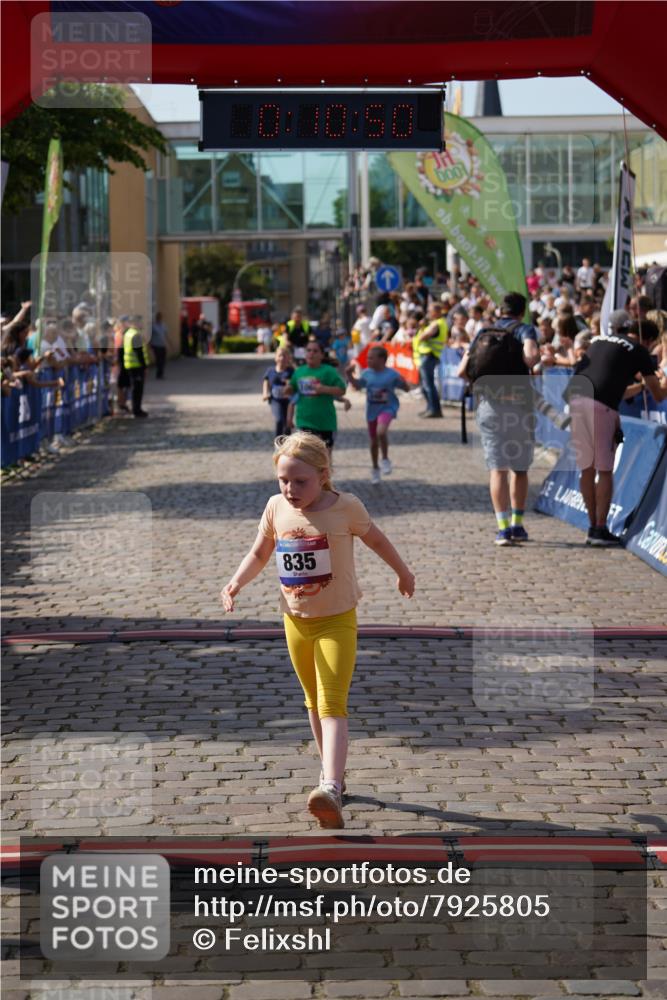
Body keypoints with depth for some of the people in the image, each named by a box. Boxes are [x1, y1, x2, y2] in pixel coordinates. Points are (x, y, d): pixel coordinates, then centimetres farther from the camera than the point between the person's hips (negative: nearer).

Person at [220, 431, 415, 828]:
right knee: (315, 702, 18)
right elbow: (259, 553, 9)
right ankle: (333, 773, 35)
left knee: (332, 705, -16)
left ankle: (331, 789, -29)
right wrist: (237, 582, -10)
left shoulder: (345, 507, -14)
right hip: (296, 621, 5)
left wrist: (403, 572, 18)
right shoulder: (276, 509, -4)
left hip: (337, 621, -5)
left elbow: (376, 538, 4)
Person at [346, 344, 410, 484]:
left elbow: (407, 389, -7)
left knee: (381, 431, -31)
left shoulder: (392, 374, -13)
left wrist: (403, 382, -28)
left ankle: (385, 459, -7)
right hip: (372, 410, 5)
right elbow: (358, 385, 16)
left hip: (387, 408, -5)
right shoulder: (367, 373, -2)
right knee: (373, 441, 14)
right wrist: (349, 375, 2)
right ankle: (375, 468, 35)